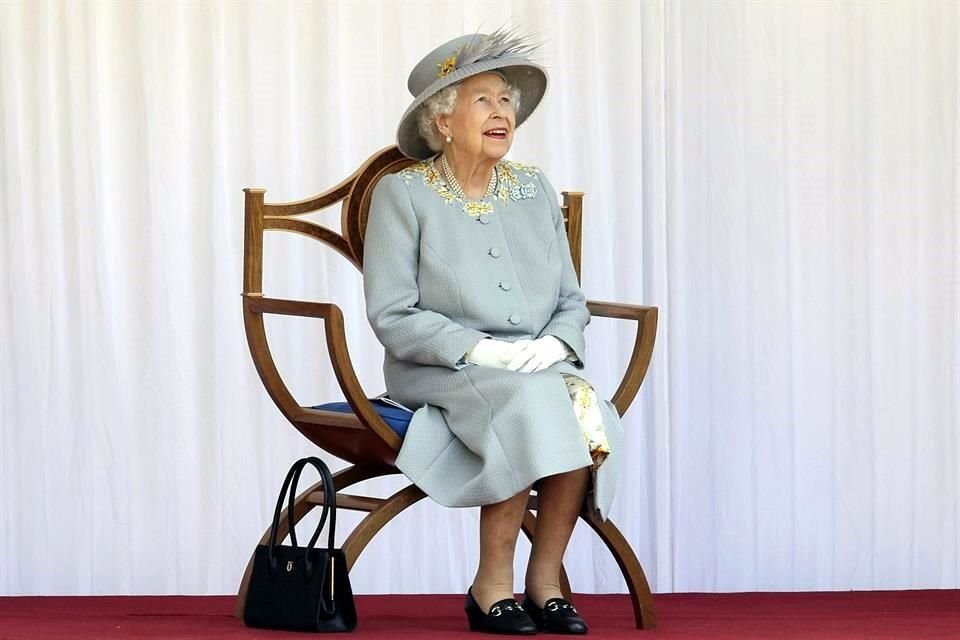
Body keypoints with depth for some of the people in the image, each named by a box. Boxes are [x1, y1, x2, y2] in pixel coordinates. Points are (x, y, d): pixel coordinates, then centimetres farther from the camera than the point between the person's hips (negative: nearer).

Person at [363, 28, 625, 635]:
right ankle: (493, 584, -22)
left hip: (540, 366, 4)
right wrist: (480, 350, -19)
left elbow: (572, 300, 14)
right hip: (439, 373, -4)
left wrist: (553, 345, -8)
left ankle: (545, 579, -18)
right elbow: (393, 316, -8)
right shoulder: (403, 194, -1)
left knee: (589, 410, -29)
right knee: (532, 402, -34)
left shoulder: (534, 189, 13)